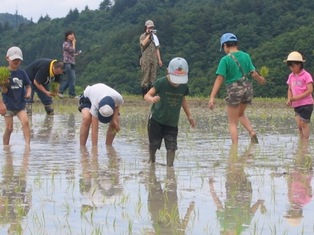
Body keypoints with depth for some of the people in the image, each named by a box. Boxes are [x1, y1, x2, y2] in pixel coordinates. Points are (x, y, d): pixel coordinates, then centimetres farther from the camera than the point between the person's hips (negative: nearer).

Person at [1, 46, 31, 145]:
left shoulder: (22, 73, 3)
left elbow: (28, 86, 10)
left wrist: (28, 93, -11)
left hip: (20, 104, 2)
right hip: (8, 105, -2)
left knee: (25, 122, -20)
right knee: (9, 128, 2)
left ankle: (27, 144, -21)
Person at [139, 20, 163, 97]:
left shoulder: (154, 36, 18)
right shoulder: (143, 36, 3)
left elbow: (157, 49, 18)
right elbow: (144, 43, -19)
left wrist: (159, 60, 12)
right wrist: (149, 35, -13)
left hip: (154, 59, 5)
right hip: (146, 59, -5)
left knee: (153, 77, 3)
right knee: (145, 77, -7)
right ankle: (144, 95, -5)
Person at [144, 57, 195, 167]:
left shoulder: (184, 86, -7)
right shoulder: (161, 83, -18)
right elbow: (147, 95, -21)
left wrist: (189, 115, 16)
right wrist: (152, 99, -45)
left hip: (172, 122, 2)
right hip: (156, 119, -2)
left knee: (171, 146, -7)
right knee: (153, 144, 11)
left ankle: (170, 165, 3)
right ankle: (152, 159, 38)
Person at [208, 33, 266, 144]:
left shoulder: (225, 59, -10)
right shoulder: (246, 56, 1)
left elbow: (219, 79, -16)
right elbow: (253, 73, -2)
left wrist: (212, 97, -17)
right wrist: (260, 79, 21)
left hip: (234, 90, -5)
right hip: (248, 89, 5)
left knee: (232, 122, 6)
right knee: (240, 114, 28)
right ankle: (252, 132, 4)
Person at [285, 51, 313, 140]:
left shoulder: (306, 75, -9)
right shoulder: (291, 76, 10)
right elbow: (290, 90, 16)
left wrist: (297, 97, -20)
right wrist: (289, 99, -4)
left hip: (306, 104, -6)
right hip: (296, 105, 6)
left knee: (304, 124, -7)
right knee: (299, 125, 3)